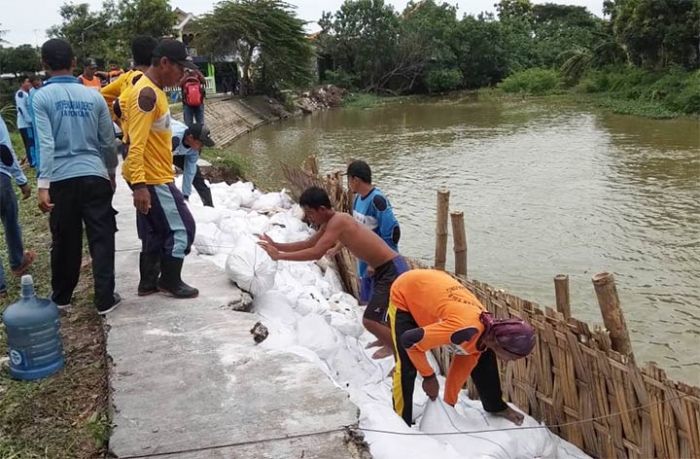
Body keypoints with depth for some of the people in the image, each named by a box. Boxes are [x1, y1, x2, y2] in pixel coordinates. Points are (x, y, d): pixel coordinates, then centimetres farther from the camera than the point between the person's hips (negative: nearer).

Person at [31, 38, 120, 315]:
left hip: (62, 179, -1)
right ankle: (105, 299, 4)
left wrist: (43, 184, -13)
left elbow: (45, 144, -12)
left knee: (64, 242, 12)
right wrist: (111, 173, 26)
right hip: (95, 177, 1)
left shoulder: (41, 97, -2)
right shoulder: (93, 96, 6)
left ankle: (62, 298, 27)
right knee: (101, 240, 5)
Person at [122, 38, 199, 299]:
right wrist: (139, 185, -30)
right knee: (182, 228, -1)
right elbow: (136, 144, -26)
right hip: (152, 179, -10)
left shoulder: (153, 90, 12)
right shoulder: (147, 93, -20)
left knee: (156, 232, 16)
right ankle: (171, 281, 12)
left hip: (154, 176, 10)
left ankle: (149, 282, 25)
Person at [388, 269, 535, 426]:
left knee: (483, 357, 7)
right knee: (407, 366, -18)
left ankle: (495, 406, 24)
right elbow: (409, 340, -33)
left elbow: (461, 370, 1)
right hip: (404, 293, -7)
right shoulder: (467, 331, -39)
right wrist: (429, 376, -20)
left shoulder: (487, 333, -12)